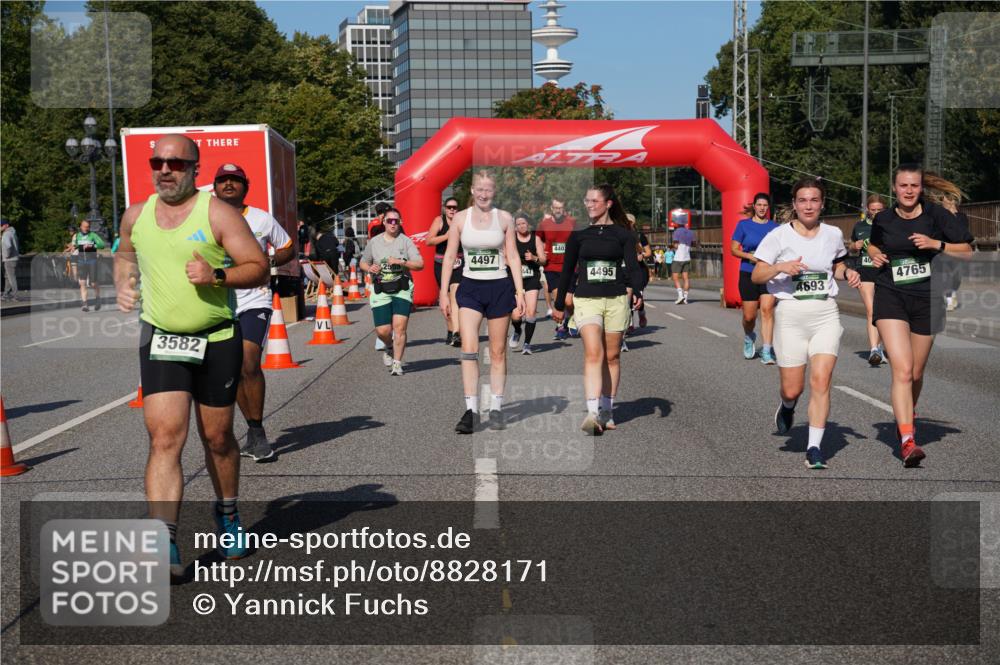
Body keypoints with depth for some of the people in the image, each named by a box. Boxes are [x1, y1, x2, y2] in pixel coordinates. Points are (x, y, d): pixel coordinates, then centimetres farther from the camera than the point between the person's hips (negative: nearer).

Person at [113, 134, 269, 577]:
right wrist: (123, 282, 7)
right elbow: (125, 254, 28)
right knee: (165, 438, -11)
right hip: (160, 341, 2)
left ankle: (227, 515, 37)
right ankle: (164, 546, -13)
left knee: (217, 438, 11)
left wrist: (216, 276, -24)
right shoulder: (136, 216, 6)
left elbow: (259, 269, -8)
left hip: (217, 341, -2)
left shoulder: (218, 214, -7)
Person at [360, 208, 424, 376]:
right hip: (380, 290, 2)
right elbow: (363, 263, 18)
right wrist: (369, 268, -4)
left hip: (402, 289, -2)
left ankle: (397, 363, 0)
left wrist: (401, 262, -18)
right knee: (382, 331, -2)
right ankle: (390, 348, 33)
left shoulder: (405, 241, 1)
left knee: (399, 327, -12)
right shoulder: (374, 242, 8)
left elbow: (420, 264, -5)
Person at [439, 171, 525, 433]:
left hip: (500, 287, 0)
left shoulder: (504, 218, 3)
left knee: (498, 352, 6)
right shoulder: (461, 218, 3)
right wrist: (443, 292, 1)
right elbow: (450, 256, 6)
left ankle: (496, 408, 17)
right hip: (470, 288, 0)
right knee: (468, 349, -13)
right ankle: (471, 410, -10)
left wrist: (520, 293, -1)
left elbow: (513, 257, 5)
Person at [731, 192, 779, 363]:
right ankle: (749, 338, 36)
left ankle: (767, 351, -14)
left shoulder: (774, 227, 7)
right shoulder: (743, 224, 3)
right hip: (748, 274, 0)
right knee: (749, 316, 2)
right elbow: (733, 249, 1)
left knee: (767, 309, -16)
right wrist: (751, 257, -14)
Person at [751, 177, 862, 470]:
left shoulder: (833, 234, 8)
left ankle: (814, 448, -5)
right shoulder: (778, 236, -2)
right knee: (792, 389, 2)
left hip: (826, 315, 2)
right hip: (791, 314, -1)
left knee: (821, 380, -13)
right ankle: (787, 406, 41)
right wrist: (780, 267, -22)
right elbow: (756, 275, -5)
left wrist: (848, 273, 3)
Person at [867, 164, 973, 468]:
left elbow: (967, 251, 2)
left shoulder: (937, 215, -1)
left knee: (916, 373, 12)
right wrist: (876, 256, 3)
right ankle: (907, 440, -21)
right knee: (902, 370, -17)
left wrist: (936, 244, -13)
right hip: (890, 296, -1)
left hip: (926, 298, 1)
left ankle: (905, 417, 41)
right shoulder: (882, 219, 5)